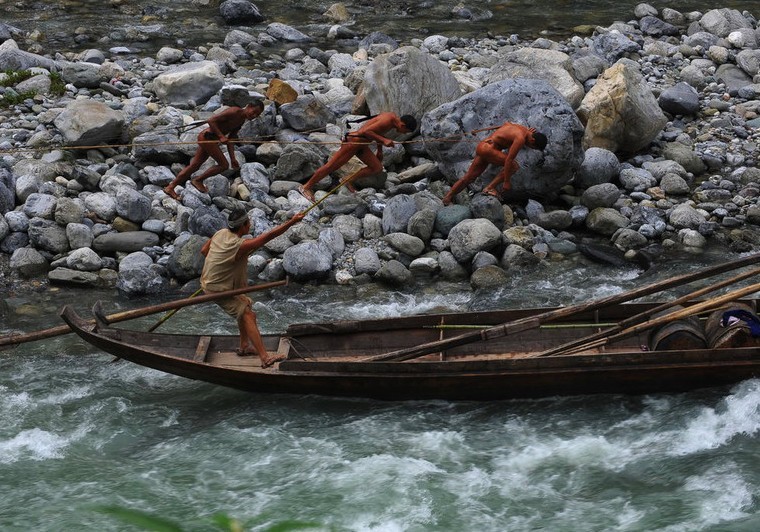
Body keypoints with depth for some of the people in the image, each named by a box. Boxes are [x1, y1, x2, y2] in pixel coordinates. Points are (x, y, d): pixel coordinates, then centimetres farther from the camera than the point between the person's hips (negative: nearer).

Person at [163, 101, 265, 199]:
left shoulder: (241, 121, 13)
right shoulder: (234, 112, -17)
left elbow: (230, 139, 16)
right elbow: (211, 120, -22)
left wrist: (233, 158, 8)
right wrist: (221, 136, -25)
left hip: (211, 140, 9)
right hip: (206, 137, -9)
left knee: (194, 166, 9)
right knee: (224, 165, -8)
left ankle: (170, 187, 11)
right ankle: (198, 180, 3)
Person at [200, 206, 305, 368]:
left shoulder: (220, 233, -2)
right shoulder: (239, 245, -28)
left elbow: (204, 250, 12)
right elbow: (269, 236, -29)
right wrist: (292, 222, -26)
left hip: (209, 280, 10)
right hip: (220, 290, -10)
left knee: (245, 305, 26)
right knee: (248, 316, -17)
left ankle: (244, 347, 37)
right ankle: (265, 358, -28)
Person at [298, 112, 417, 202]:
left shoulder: (394, 117, 5)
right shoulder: (387, 121, -25)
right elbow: (365, 131, -30)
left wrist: (379, 150, 27)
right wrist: (383, 140, -31)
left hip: (361, 145, 10)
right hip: (353, 141, -10)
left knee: (377, 168, 0)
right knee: (331, 166, -5)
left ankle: (348, 181, 6)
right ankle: (306, 187, 4)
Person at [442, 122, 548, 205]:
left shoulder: (521, 128, 10)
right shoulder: (520, 139, -18)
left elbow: (507, 123, 32)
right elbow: (509, 159, -22)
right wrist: (506, 181, -18)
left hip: (481, 146, 10)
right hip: (487, 148, -10)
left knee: (469, 177, 10)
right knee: (514, 166, -14)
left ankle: (448, 197, 8)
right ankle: (489, 188, -15)